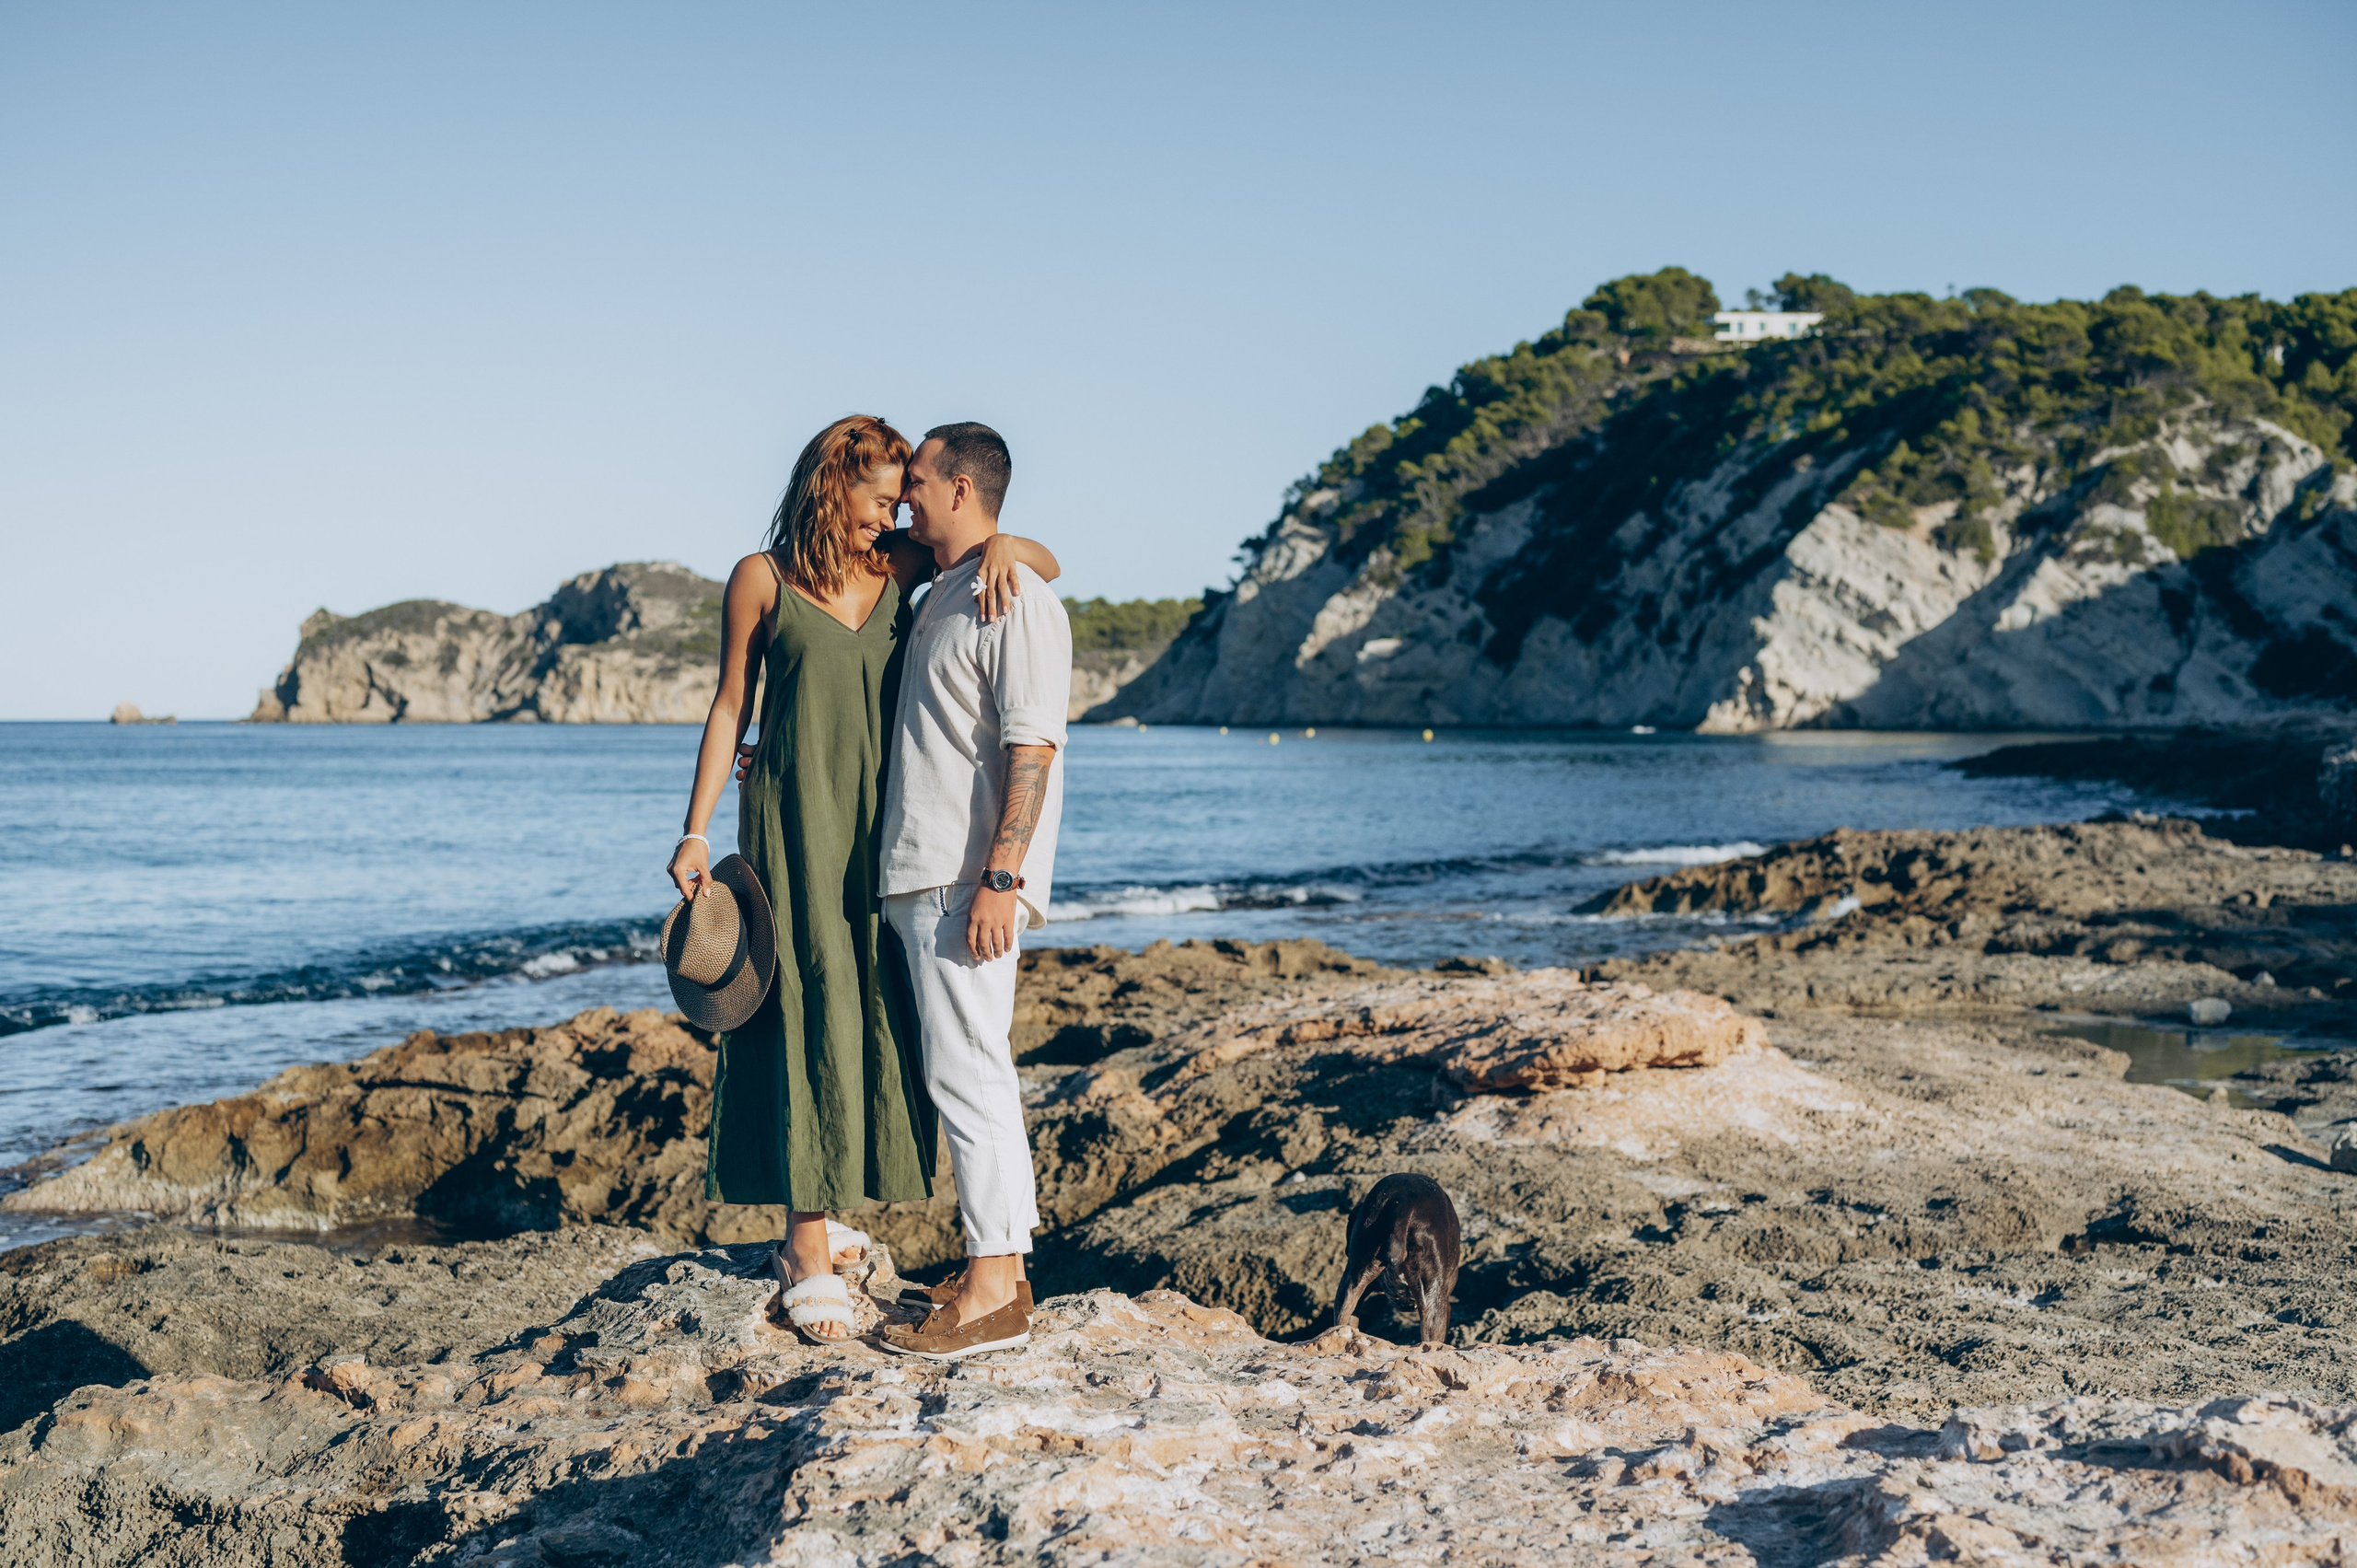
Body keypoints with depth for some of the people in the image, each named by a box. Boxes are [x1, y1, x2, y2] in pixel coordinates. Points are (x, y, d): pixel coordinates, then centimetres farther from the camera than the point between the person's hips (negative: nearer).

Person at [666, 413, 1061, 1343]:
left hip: (879, 821, 4)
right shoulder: (762, 579, -1)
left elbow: (1046, 565, 10)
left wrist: (1001, 547, -14)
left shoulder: (902, 569, 7)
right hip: (791, 817, -4)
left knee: (874, 1016, 7)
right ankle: (808, 1249, -6)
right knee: (806, 1013, -8)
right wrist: (696, 831, -3)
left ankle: (827, 1210, 23)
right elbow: (730, 706, 2)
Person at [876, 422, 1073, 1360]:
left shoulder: (1015, 601, -11)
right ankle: (999, 1265, 18)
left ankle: (995, 1294, -5)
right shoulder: (938, 598, 20)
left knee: (966, 1072, -9)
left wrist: (1000, 875, -24)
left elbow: (1031, 747, -18)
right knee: (968, 1070, 11)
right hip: (920, 874, 10)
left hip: (969, 879, -10)